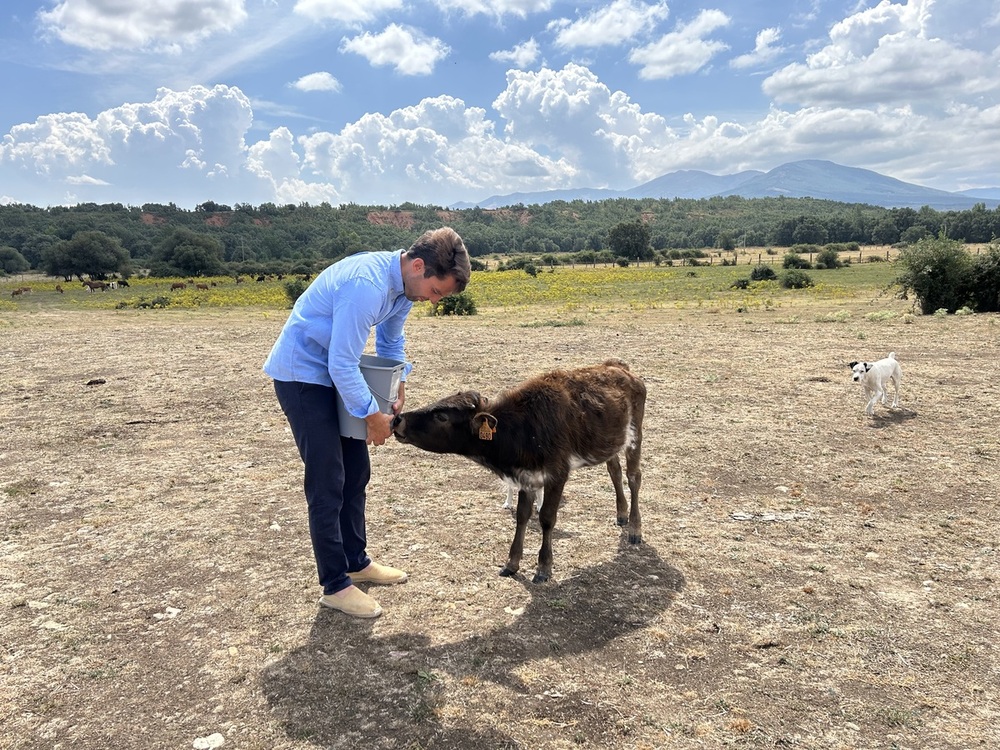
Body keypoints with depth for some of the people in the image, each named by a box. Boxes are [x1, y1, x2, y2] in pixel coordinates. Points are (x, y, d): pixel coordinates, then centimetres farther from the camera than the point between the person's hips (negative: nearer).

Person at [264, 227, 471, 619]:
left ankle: (357, 562, 28)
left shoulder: (404, 282, -3)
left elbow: (391, 340, 15)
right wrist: (374, 416, -19)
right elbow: (342, 366, -30)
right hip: (302, 375, -9)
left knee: (356, 472, 13)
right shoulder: (366, 285, -32)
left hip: (334, 372, 9)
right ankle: (335, 585, 5)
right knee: (328, 483, -7)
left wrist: (398, 387, 5)